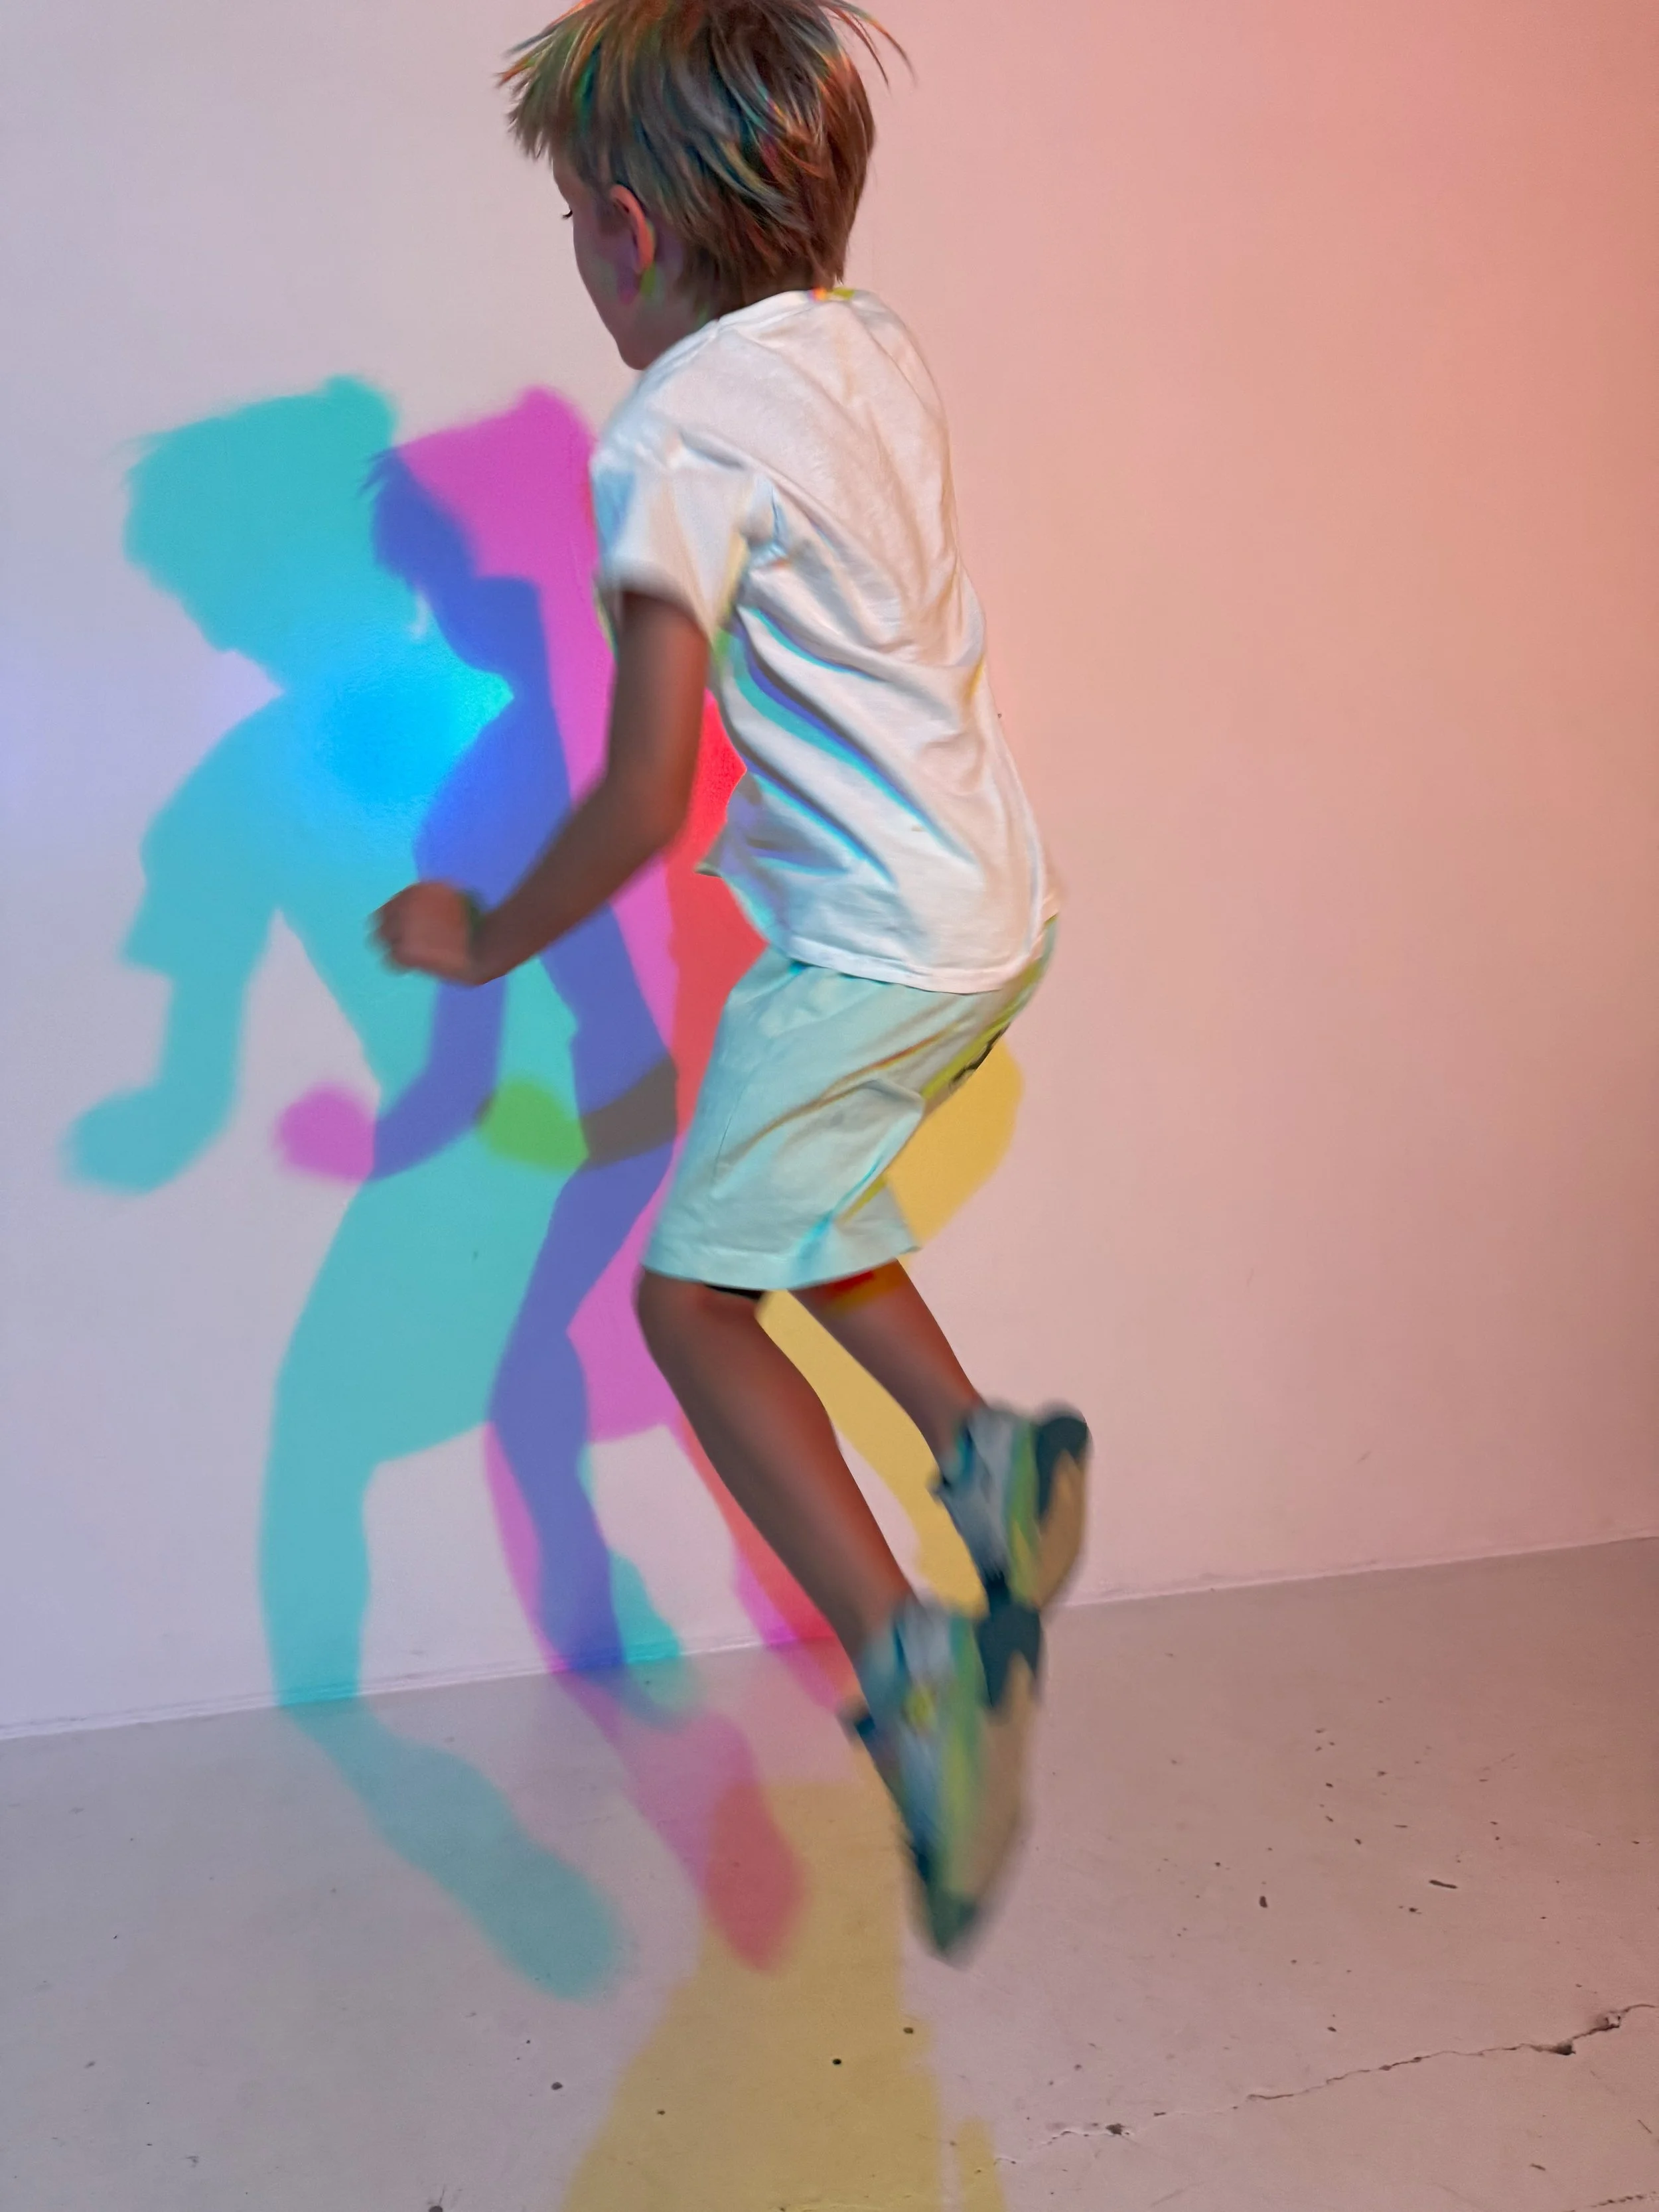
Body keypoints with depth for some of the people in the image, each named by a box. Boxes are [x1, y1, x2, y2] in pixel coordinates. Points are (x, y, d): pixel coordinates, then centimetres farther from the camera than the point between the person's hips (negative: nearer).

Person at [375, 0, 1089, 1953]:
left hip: (871, 944, -9)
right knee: (787, 1208, 25)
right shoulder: (877, 349, 7)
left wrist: (487, 943, -5)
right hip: (995, 907, 9)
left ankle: (915, 1662, -9)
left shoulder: (671, 439, -17)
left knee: (693, 1295, -1)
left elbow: (648, 792, -20)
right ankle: (985, 1447, 17)